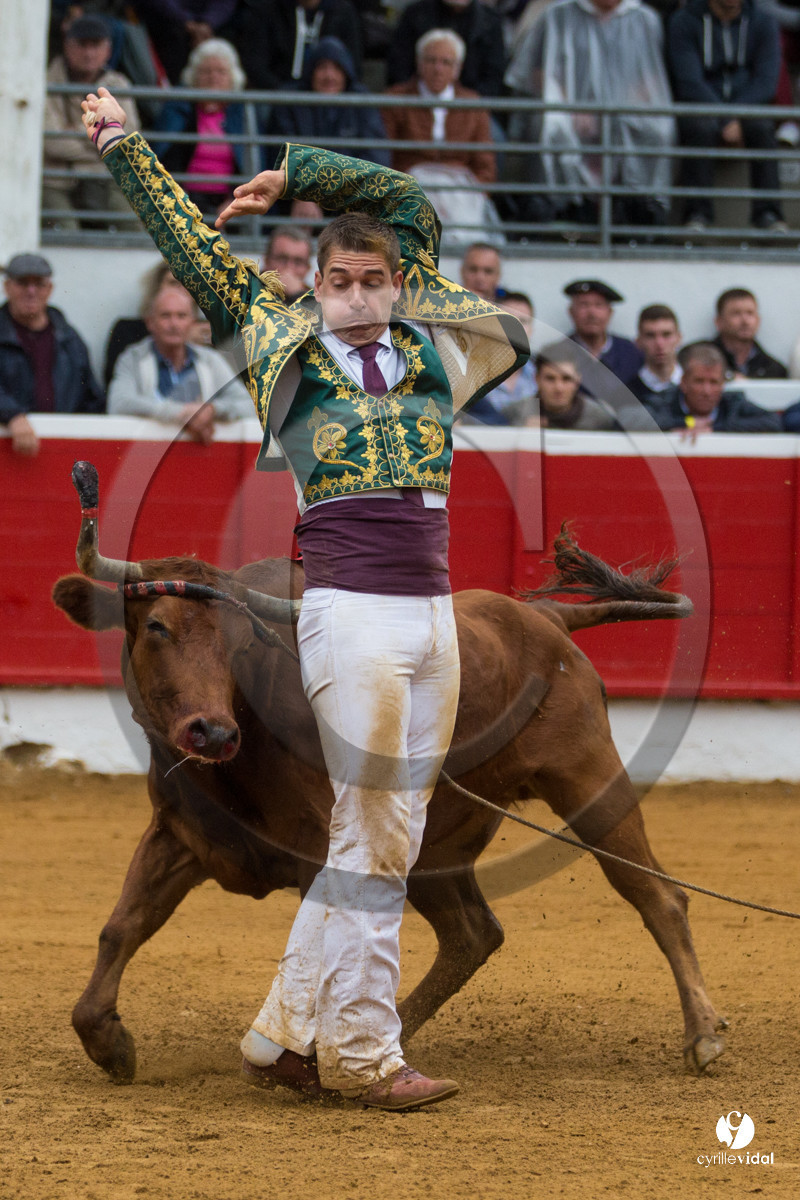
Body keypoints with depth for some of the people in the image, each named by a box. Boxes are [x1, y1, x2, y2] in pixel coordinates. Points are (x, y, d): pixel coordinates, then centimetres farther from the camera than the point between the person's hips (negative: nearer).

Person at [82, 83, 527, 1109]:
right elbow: (192, 244, 6)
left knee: (392, 836, 6)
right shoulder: (286, 345, 5)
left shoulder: (431, 348, 13)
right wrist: (123, 150, 5)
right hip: (349, 612, -5)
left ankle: (285, 1038, 12)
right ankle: (363, 1056, 2)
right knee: (372, 835, -5)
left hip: (433, 615, 5)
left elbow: (408, 205, 17)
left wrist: (292, 176, 17)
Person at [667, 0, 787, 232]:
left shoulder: (763, 21, 2)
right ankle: (697, 213, -36)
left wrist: (733, 115, -21)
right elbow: (689, 82, -15)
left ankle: (767, 212, -35)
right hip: (700, 106, -2)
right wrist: (726, 121, -26)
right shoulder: (683, 22, -6)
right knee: (701, 128, -36)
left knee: (762, 127, -32)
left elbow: (766, 81, -6)